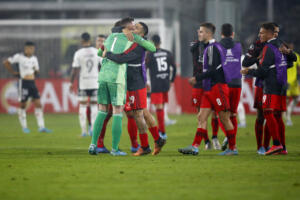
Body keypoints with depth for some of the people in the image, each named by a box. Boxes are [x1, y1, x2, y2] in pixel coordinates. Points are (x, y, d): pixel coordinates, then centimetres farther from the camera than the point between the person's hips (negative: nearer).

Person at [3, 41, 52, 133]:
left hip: (32, 83, 6)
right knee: (23, 104, 3)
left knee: (38, 104, -2)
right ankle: (24, 127, 13)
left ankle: (41, 127, -1)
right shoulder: (19, 57, -7)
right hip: (23, 82, -6)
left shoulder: (34, 58, 11)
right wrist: (14, 72, -5)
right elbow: (6, 63, -4)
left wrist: (36, 71, -1)